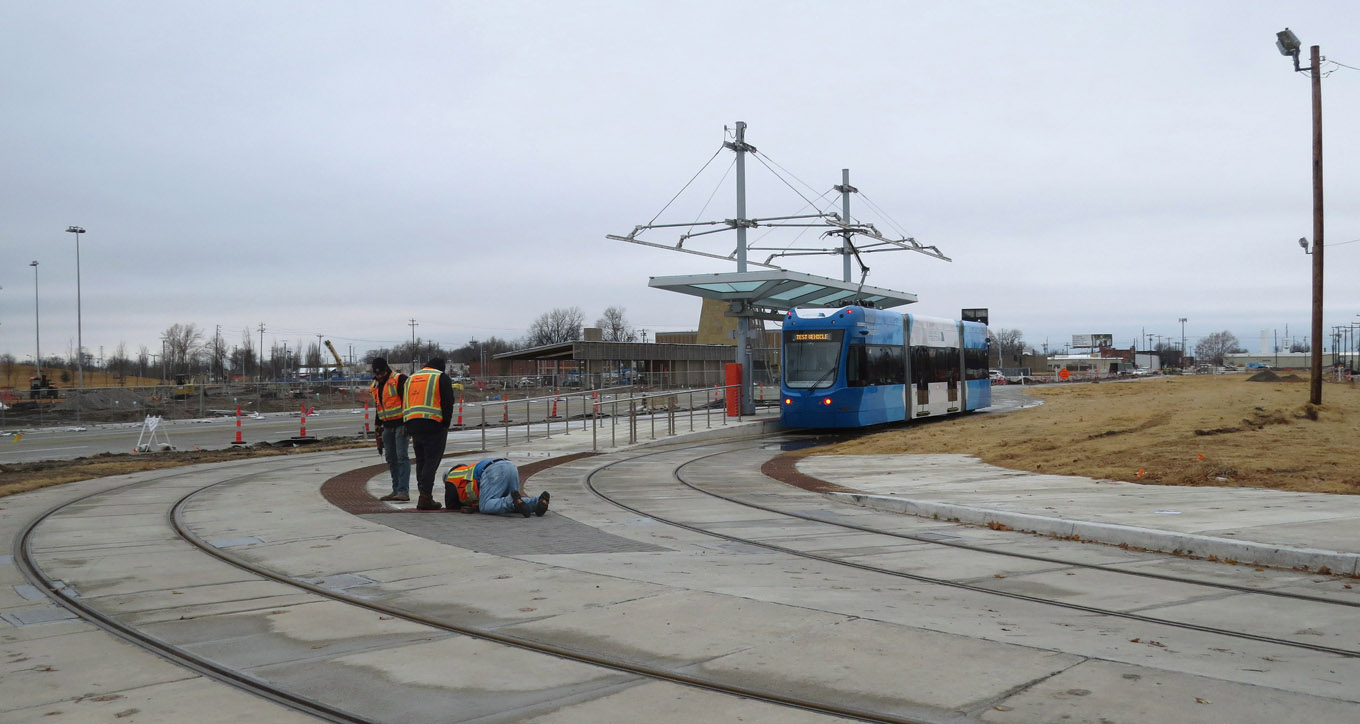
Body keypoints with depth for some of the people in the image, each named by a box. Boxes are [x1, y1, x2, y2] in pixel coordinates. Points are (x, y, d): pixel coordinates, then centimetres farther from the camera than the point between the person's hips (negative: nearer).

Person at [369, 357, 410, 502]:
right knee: (391, 458, 9)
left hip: (401, 424, -7)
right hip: (387, 426, 8)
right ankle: (396, 490, 15)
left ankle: (404, 491, -16)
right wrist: (379, 431, 20)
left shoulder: (399, 379, -7)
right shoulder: (374, 386, 16)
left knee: (401, 456, -13)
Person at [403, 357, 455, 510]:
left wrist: (408, 427, 19)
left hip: (411, 423, 6)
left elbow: (404, 405, 19)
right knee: (432, 460, -5)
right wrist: (445, 425, -1)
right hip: (433, 424, -6)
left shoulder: (411, 379, 21)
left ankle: (423, 495, 12)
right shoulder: (441, 378, 3)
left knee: (421, 460, 14)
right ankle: (425, 497, -12)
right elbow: (448, 403, -5)